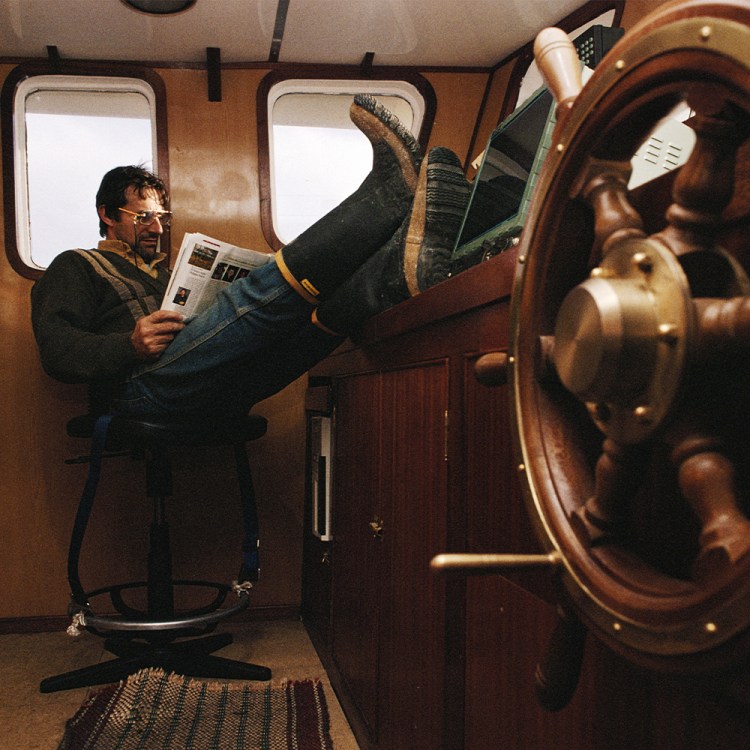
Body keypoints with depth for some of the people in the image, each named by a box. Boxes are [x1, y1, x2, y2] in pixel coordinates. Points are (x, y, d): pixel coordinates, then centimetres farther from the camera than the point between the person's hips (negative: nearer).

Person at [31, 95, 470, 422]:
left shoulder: (169, 273, 38)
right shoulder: (76, 267, 20)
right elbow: (56, 351, 2)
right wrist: (130, 345, -18)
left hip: (212, 400, 6)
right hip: (141, 391, -6)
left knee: (314, 310, -18)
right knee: (256, 297, -29)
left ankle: (400, 267, -49)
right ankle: (390, 191, -37)